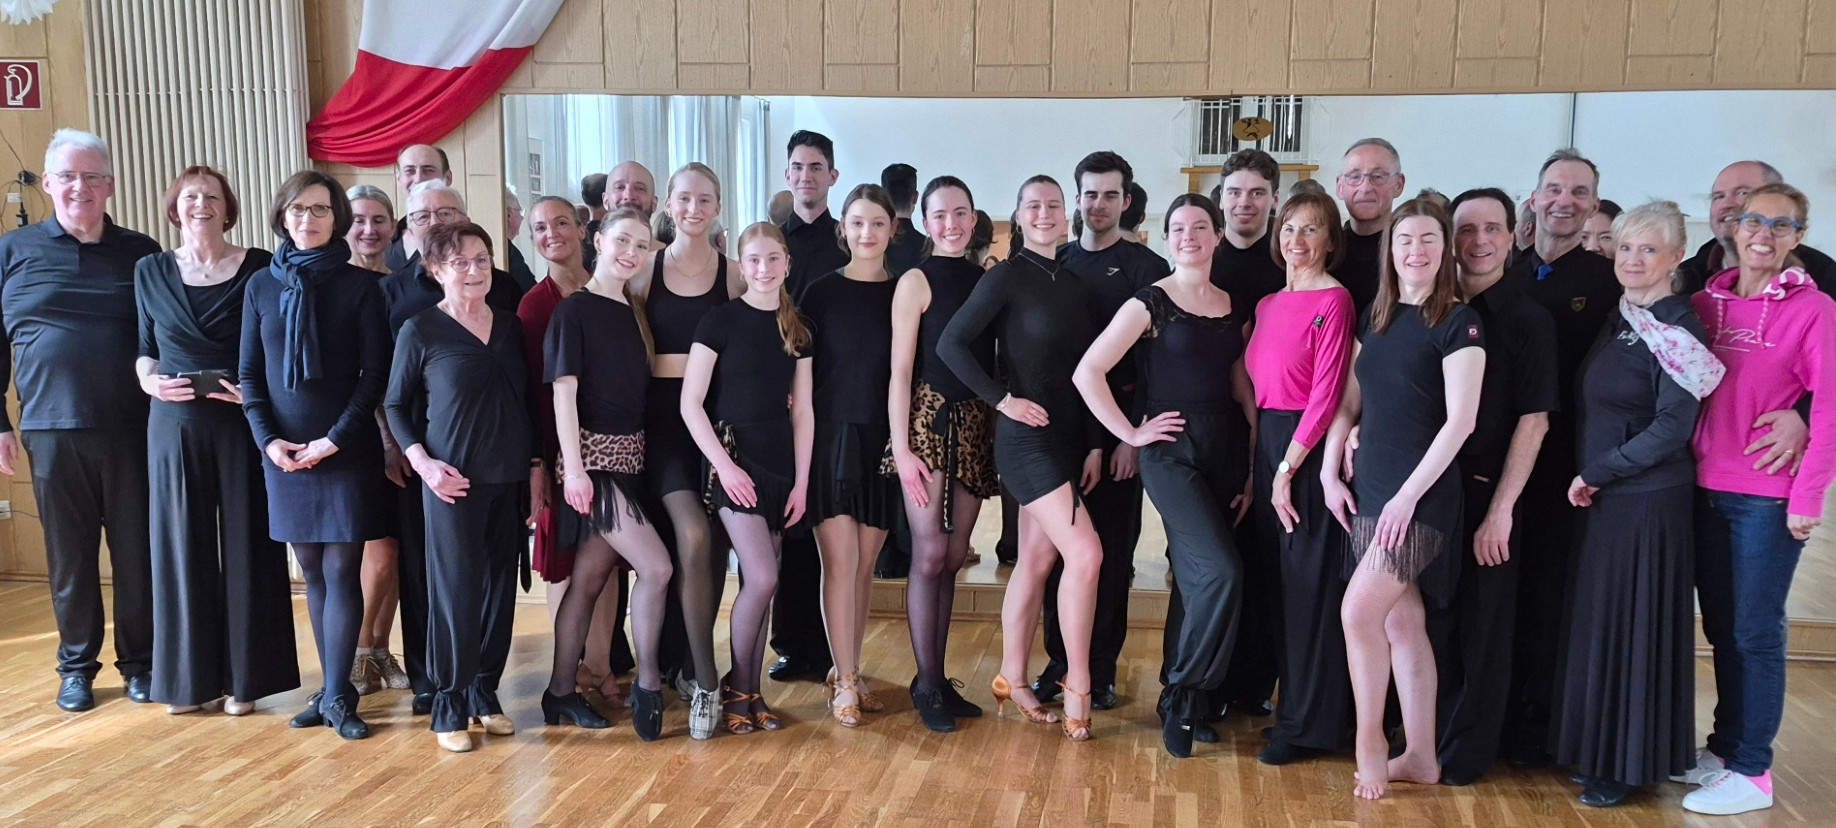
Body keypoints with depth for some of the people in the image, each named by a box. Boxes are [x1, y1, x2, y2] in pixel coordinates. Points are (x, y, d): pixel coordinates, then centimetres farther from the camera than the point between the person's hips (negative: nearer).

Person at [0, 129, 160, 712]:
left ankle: (139, 663, 19)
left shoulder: (142, 254, 7)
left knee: (138, 553, 4)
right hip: (51, 432, 0)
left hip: (131, 432, 0)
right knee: (69, 556, 7)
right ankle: (77, 666, 22)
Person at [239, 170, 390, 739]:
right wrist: (267, 438, -5)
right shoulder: (262, 285, 8)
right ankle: (332, 689, 17)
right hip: (284, 451, 3)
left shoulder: (359, 284, -1)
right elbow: (249, 372, 8)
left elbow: (375, 372, -5)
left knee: (341, 570, -2)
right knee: (312, 572, 9)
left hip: (346, 449, -3)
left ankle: (335, 696, 5)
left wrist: (336, 438, -13)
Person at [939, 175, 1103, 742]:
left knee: (1037, 560, 10)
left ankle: (1012, 680, 21)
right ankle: (1077, 685, -1)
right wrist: (1003, 399, -14)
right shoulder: (1008, 275, -6)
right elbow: (951, 344, -13)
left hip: (1070, 437, 7)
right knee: (1085, 552, -14)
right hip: (1027, 437, -7)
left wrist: (1095, 444, 7)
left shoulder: (1077, 286, 13)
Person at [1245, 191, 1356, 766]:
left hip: (1309, 449, -7)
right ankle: (1287, 697, 27)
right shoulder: (1268, 304, 14)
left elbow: (1326, 393, -14)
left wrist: (1288, 467, -14)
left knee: (1310, 584, 0)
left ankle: (1310, 724, 11)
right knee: (1276, 578, 13)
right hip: (1266, 443, 7)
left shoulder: (1334, 299, -9)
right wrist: (1260, 463, 5)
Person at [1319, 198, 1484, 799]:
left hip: (1420, 495, -6)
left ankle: (1370, 742, 7)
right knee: (1402, 623, 10)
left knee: (1358, 612, -12)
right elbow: (1349, 402, 14)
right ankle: (1420, 758, 19)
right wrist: (1330, 474, 5)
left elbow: (1460, 419, -14)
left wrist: (1408, 494, -18)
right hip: (1370, 490, 7)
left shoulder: (1458, 322, -8)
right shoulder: (1375, 317, 11)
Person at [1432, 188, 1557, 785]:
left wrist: (1500, 509, -14)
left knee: (1480, 628, 7)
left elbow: (1533, 420, -9)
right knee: (1429, 619, 11)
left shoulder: (1529, 320, -4)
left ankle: (1465, 752, 21)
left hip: (1486, 494, -3)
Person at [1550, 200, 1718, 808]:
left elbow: (1673, 425, -18)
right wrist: (1590, 479, 6)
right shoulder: (1619, 322, 11)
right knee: (1597, 619, 13)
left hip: (1647, 500, -8)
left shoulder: (1675, 328, -13)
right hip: (1602, 497, 8)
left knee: (1632, 623, 1)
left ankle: (1628, 764, 15)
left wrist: (1597, 473, -14)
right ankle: (1598, 750, 26)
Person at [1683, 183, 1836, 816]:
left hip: (1769, 497, -5)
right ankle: (1724, 748, 28)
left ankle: (1751, 771, 12)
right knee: (1720, 627, 14)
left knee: (1755, 632, 1)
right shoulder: (1704, 303, 7)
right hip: (1705, 490, 5)